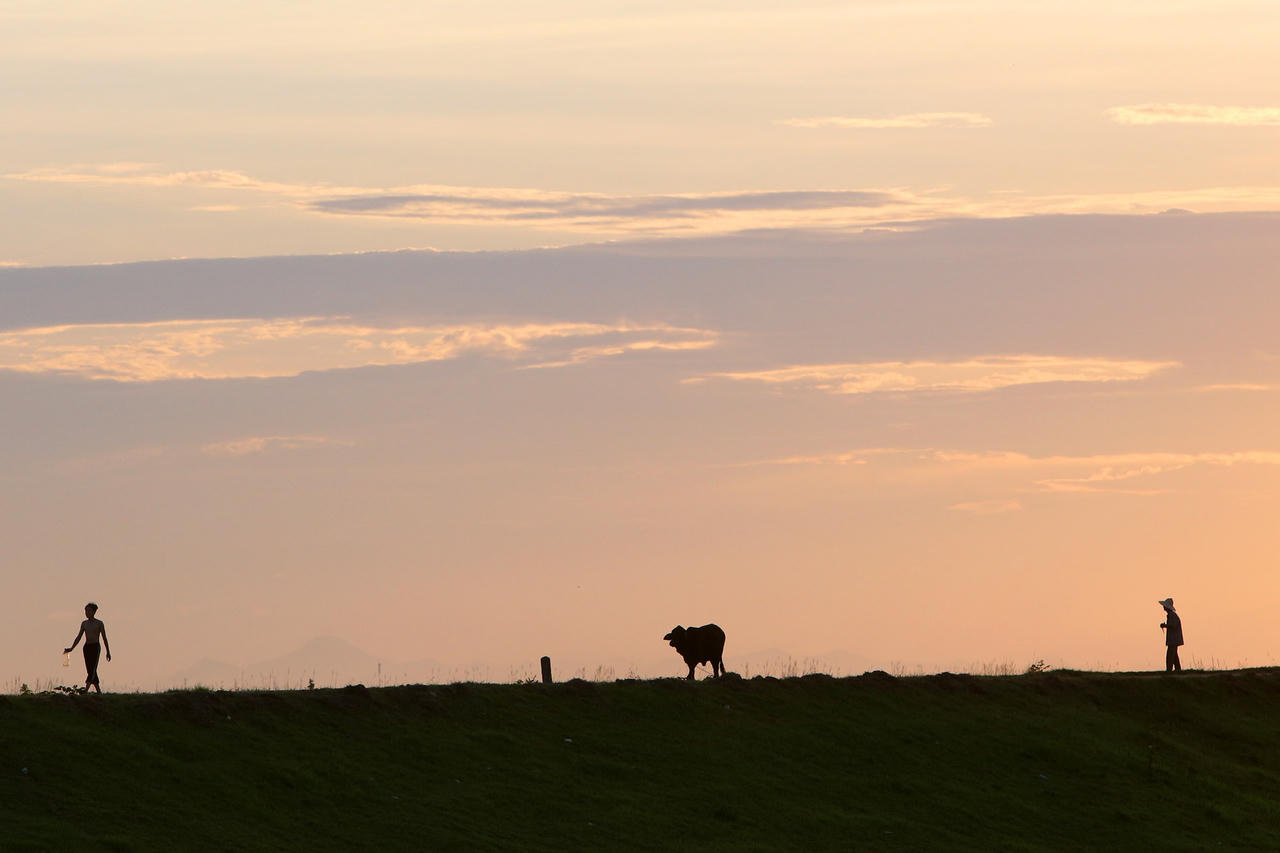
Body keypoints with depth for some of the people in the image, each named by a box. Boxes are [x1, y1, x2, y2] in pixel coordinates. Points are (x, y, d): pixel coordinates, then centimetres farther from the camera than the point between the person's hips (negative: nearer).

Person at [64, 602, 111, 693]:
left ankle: (85, 690, -31)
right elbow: (79, 637, 12)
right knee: (90, 671, 3)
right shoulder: (84, 623, 12)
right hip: (87, 647, 6)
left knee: (93, 669, -17)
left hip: (95, 648, -6)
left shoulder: (99, 623, -1)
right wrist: (71, 649, 3)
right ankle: (99, 692, 10)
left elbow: (104, 638, 1)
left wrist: (108, 651, 1)